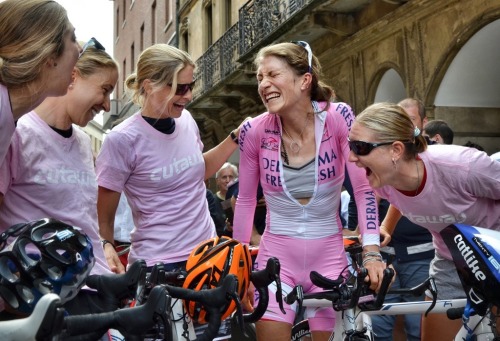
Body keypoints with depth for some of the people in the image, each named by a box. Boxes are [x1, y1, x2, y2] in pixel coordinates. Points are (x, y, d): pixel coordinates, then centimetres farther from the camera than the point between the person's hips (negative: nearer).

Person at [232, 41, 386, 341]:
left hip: (329, 255, 0)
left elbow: (364, 189, -10)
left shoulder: (338, 118, -11)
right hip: (276, 255, 1)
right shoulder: (255, 131, -9)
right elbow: (246, 200, 3)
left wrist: (372, 252, -19)